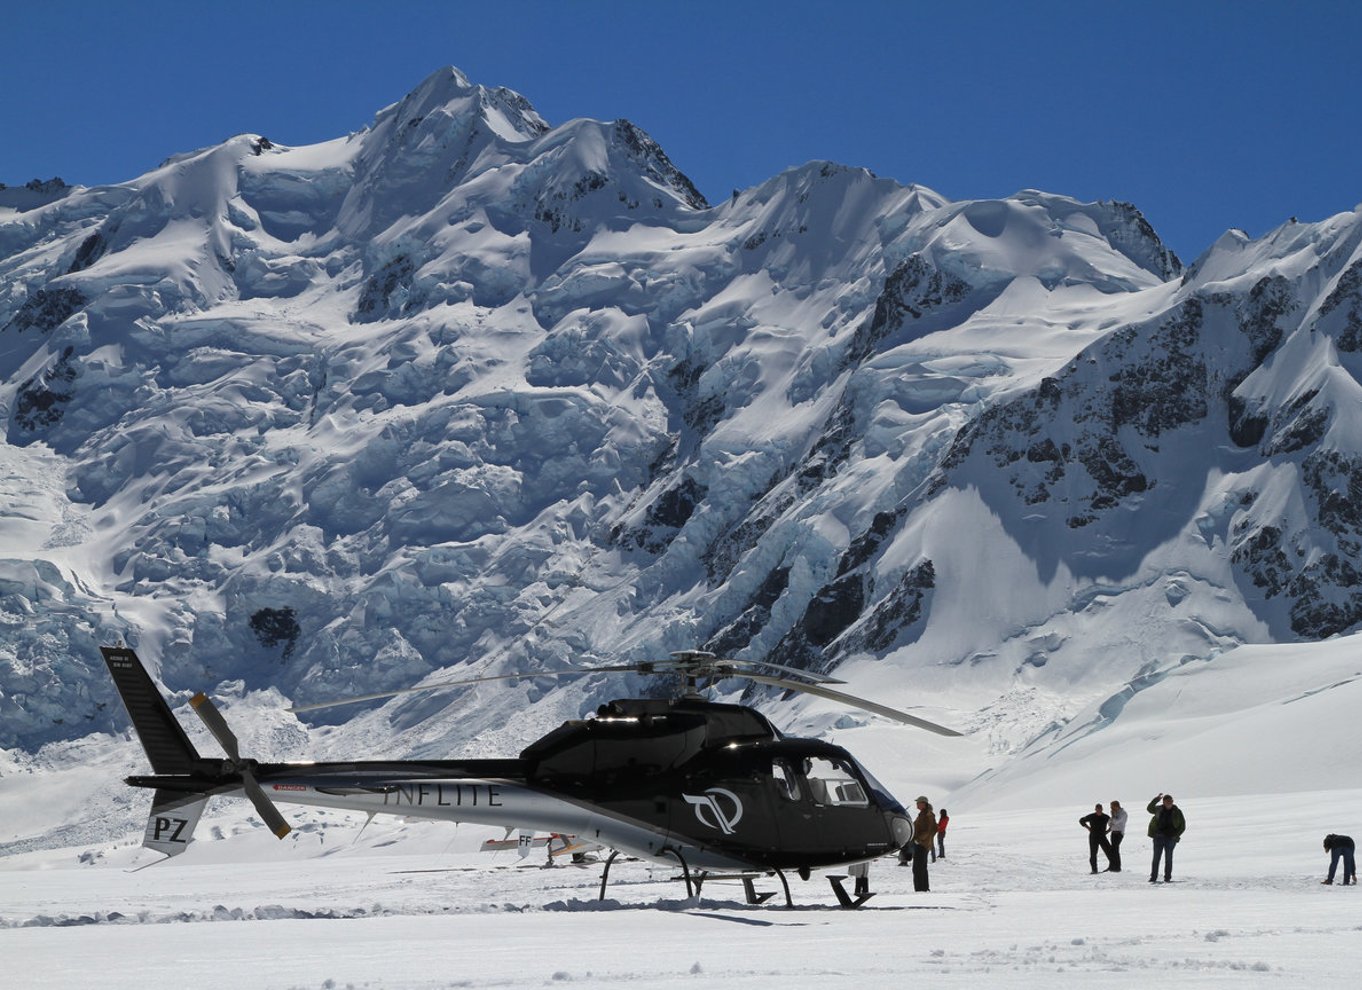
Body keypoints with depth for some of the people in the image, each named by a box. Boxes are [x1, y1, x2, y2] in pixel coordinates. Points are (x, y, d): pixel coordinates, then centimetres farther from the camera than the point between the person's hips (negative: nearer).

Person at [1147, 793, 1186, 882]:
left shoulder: (1177, 812, 2)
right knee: (1156, 857, -1)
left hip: (1170, 838, -2)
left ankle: (1167, 878, 8)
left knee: (1168, 858, 2)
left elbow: (1182, 826, 5)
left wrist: (1176, 835, -8)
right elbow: (1149, 809, 18)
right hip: (1159, 836, 2)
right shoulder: (1159, 809, 6)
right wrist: (1156, 799, 6)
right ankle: (1153, 877, 1)